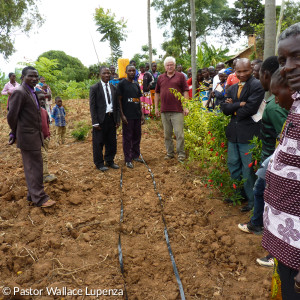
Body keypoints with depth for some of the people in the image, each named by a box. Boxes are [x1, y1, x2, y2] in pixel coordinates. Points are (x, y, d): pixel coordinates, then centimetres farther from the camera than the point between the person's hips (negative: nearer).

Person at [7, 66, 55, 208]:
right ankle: (39, 198, 7)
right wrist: (15, 133, -1)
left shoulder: (32, 92, 15)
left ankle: (33, 194, 29)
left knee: (33, 166, 16)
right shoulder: (19, 92, -14)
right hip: (28, 137, -9)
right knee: (34, 167, -3)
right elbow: (12, 115, -15)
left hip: (35, 136, 9)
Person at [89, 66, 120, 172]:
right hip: (101, 119, -5)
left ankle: (109, 161, 28)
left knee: (111, 142, 12)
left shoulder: (113, 88, 11)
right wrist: (95, 122, -13)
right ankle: (99, 163, 16)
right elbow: (92, 106, -7)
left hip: (112, 118, 5)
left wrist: (118, 120, 6)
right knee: (98, 143, 3)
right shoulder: (94, 88, -4)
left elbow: (117, 105, 13)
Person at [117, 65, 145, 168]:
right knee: (127, 138, 0)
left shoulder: (136, 85, 14)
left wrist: (142, 114, 11)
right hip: (127, 116, -6)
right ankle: (128, 160, 7)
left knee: (137, 136, 11)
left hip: (137, 115, 6)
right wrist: (122, 115, -13)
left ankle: (135, 155, 25)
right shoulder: (122, 84, -3)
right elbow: (119, 100, -6)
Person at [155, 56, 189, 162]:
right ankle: (170, 153, 22)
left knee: (179, 133, -4)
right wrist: (156, 107, 11)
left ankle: (181, 154, 7)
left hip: (177, 110, -3)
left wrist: (186, 107, -6)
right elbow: (157, 93, 16)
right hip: (164, 110, 4)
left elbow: (185, 91, 1)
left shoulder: (180, 76, 4)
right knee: (167, 134, 10)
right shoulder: (161, 78, 13)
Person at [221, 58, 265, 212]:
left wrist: (233, 109, -6)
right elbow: (224, 108, 1)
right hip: (233, 132, 7)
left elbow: (250, 108, -21)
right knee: (233, 165, 17)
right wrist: (239, 104, -15)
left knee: (248, 168, 1)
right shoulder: (233, 88, 12)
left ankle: (252, 200, 19)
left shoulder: (257, 85, -10)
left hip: (248, 133, -7)